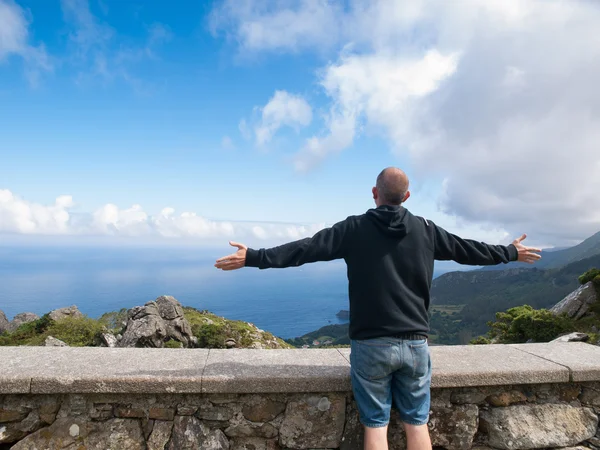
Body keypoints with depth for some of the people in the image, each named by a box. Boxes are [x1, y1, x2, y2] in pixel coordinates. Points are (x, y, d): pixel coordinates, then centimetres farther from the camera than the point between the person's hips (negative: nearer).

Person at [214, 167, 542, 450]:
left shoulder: (354, 228, -6)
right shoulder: (425, 230, 2)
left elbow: (305, 249, -10)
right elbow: (469, 250, 13)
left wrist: (253, 258, -5)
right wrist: (512, 252, 31)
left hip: (371, 344, -2)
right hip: (415, 342, 3)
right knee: (417, 423, 16)